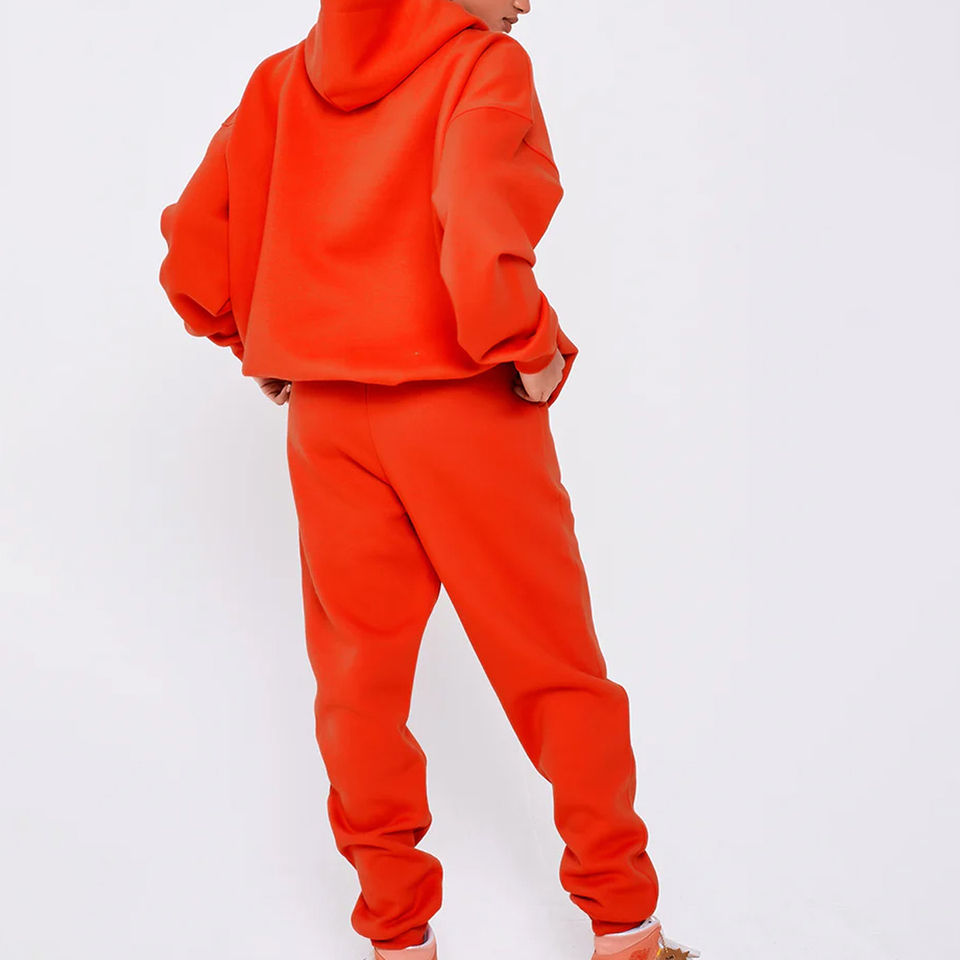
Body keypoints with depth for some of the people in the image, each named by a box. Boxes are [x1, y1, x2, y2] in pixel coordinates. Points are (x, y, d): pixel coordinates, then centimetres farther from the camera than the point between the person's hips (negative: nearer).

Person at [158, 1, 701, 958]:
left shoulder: (285, 77, 11)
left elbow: (194, 242, 8)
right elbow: (478, 225, -24)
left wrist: (257, 344, 17)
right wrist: (529, 347, -11)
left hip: (325, 415, 5)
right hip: (461, 405, -4)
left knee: (359, 673, 12)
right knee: (556, 669, 8)